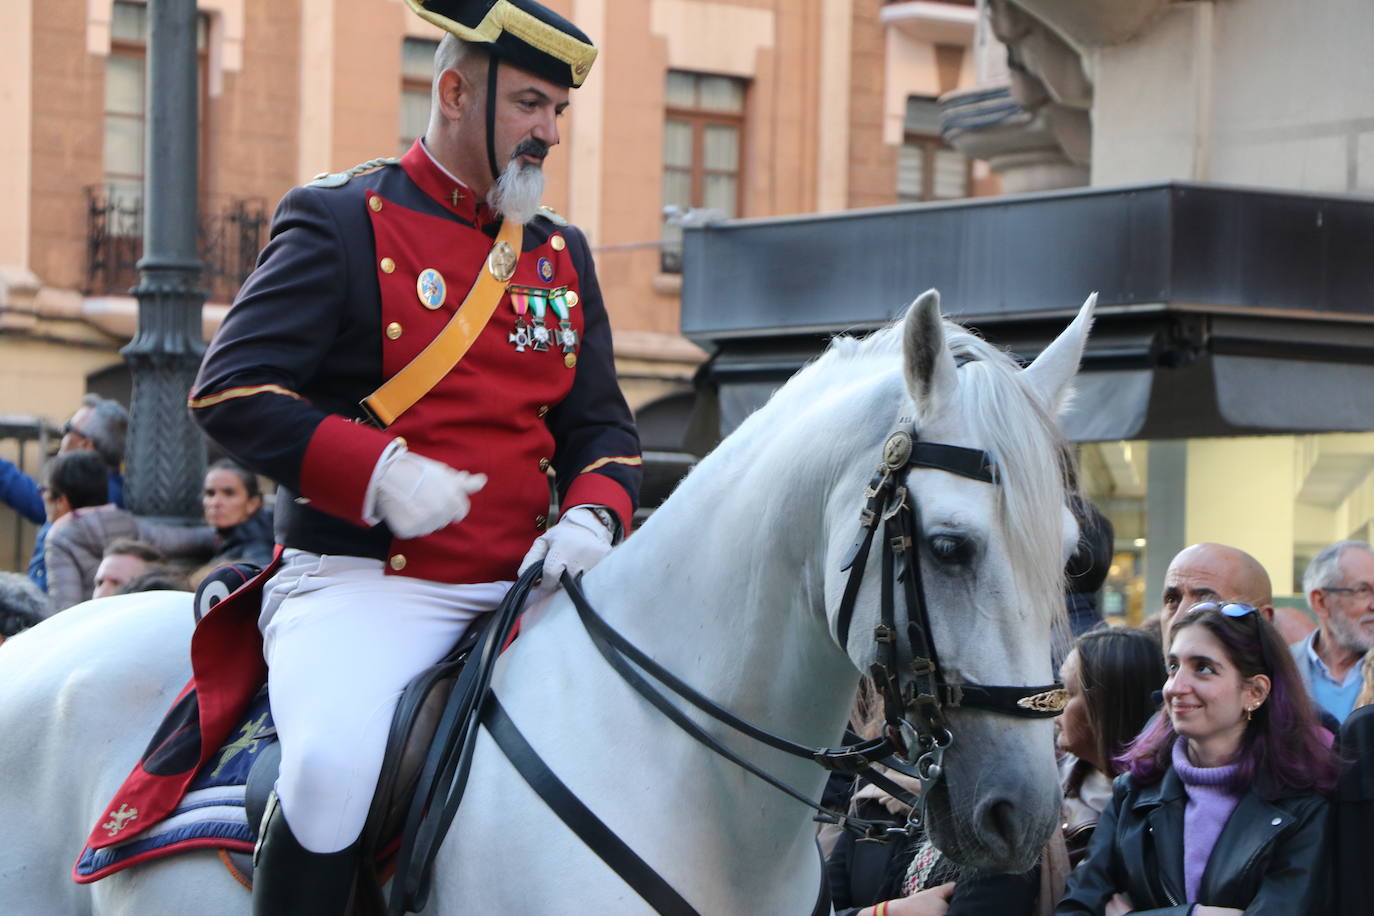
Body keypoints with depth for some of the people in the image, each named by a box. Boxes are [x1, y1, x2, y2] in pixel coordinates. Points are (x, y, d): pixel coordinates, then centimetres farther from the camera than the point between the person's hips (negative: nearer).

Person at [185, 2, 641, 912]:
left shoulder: (561, 251, 17)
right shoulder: (340, 221, -1)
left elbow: (602, 425, 18)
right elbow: (231, 391, -7)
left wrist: (594, 514, -6)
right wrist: (379, 472, -20)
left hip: (522, 588, 6)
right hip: (364, 585, -6)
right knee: (336, 766, -31)